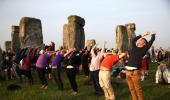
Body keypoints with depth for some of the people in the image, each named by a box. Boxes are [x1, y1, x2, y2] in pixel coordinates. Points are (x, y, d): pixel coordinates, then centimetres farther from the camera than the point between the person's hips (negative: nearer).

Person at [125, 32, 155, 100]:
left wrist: (152, 34, 25)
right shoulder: (134, 47, 17)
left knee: (138, 89, -1)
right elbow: (133, 40, 28)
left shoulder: (144, 49, 5)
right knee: (132, 89, 9)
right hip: (128, 71, 5)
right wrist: (143, 35, 34)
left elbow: (151, 41, 5)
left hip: (134, 71, -5)